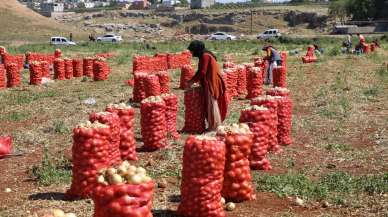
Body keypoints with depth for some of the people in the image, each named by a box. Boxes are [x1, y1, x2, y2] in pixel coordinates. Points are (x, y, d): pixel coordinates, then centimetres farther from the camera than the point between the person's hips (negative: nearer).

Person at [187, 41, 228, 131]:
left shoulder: (205, 56, -16)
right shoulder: (204, 55, 14)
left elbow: (202, 72, -19)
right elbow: (201, 71, 19)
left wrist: (192, 81, -11)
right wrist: (192, 80, 12)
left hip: (211, 83, -10)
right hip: (209, 82, 10)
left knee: (211, 103, -4)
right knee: (210, 103, 12)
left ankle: (214, 125, 1)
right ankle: (215, 124, 18)